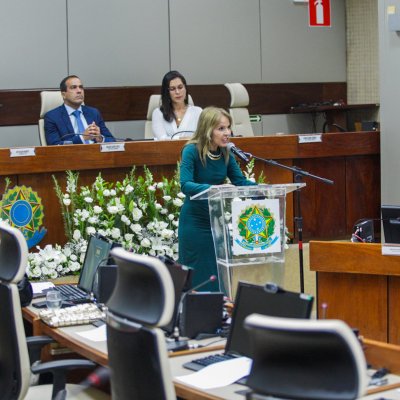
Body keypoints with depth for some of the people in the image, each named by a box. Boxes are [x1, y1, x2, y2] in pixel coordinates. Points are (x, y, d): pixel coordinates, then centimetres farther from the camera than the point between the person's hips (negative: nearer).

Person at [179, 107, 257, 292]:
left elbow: (240, 181, 3)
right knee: (197, 276, 2)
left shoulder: (225, 153, 1)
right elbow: (185, 185, -27)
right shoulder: (192, 151, -16)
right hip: (195, 221, -6)